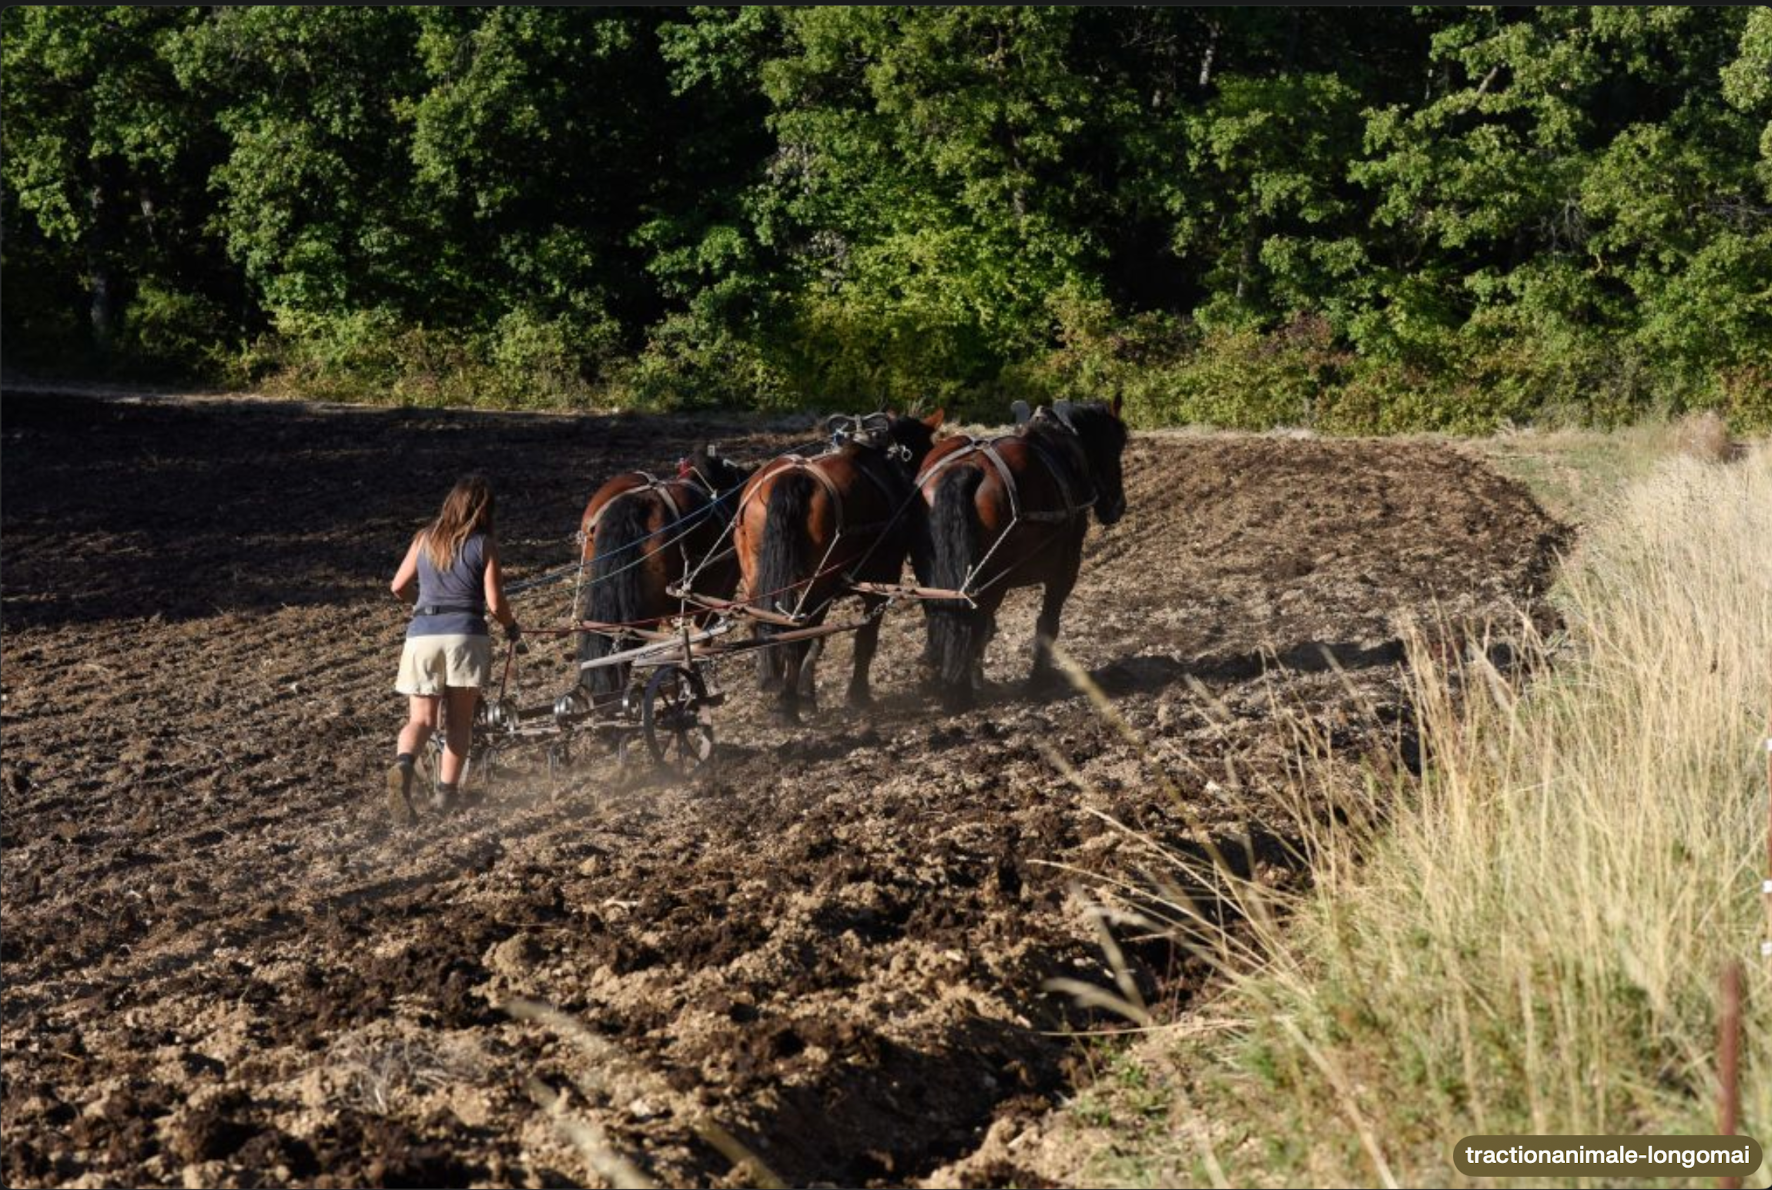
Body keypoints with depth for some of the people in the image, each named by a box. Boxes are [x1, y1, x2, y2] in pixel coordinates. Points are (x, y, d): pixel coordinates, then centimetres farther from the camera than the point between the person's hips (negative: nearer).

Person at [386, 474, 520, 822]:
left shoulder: (425, 539, 11)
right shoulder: (484, 544, 2)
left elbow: (399, 588, 16)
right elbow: (494, 602, -2)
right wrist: (511, 627, 17)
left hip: (422, 633, 2)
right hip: (465, 633, -2)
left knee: (422, 718, 3)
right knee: (459, 719, 10)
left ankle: (403, 766, -26)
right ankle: (446, 792, 9)